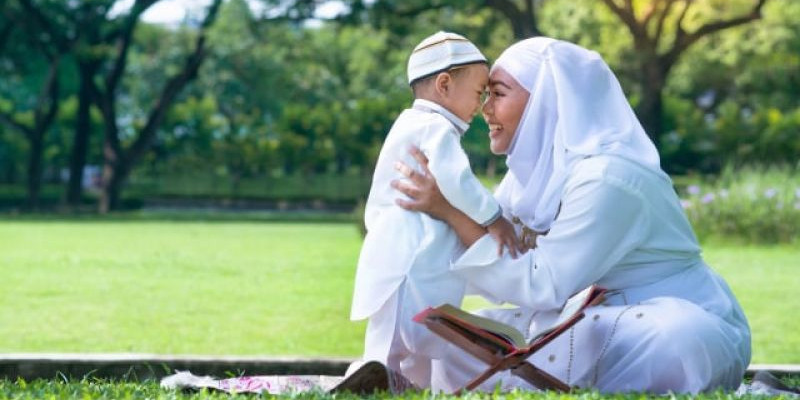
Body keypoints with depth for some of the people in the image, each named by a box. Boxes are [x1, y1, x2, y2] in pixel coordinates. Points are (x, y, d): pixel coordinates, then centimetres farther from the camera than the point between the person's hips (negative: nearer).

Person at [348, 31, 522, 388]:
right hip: (412, 270, -10)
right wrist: (493, 218, -18)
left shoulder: (410, 128, 24)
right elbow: (453, 180, -29)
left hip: (395, 265, 10)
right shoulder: (434, 128, -10)